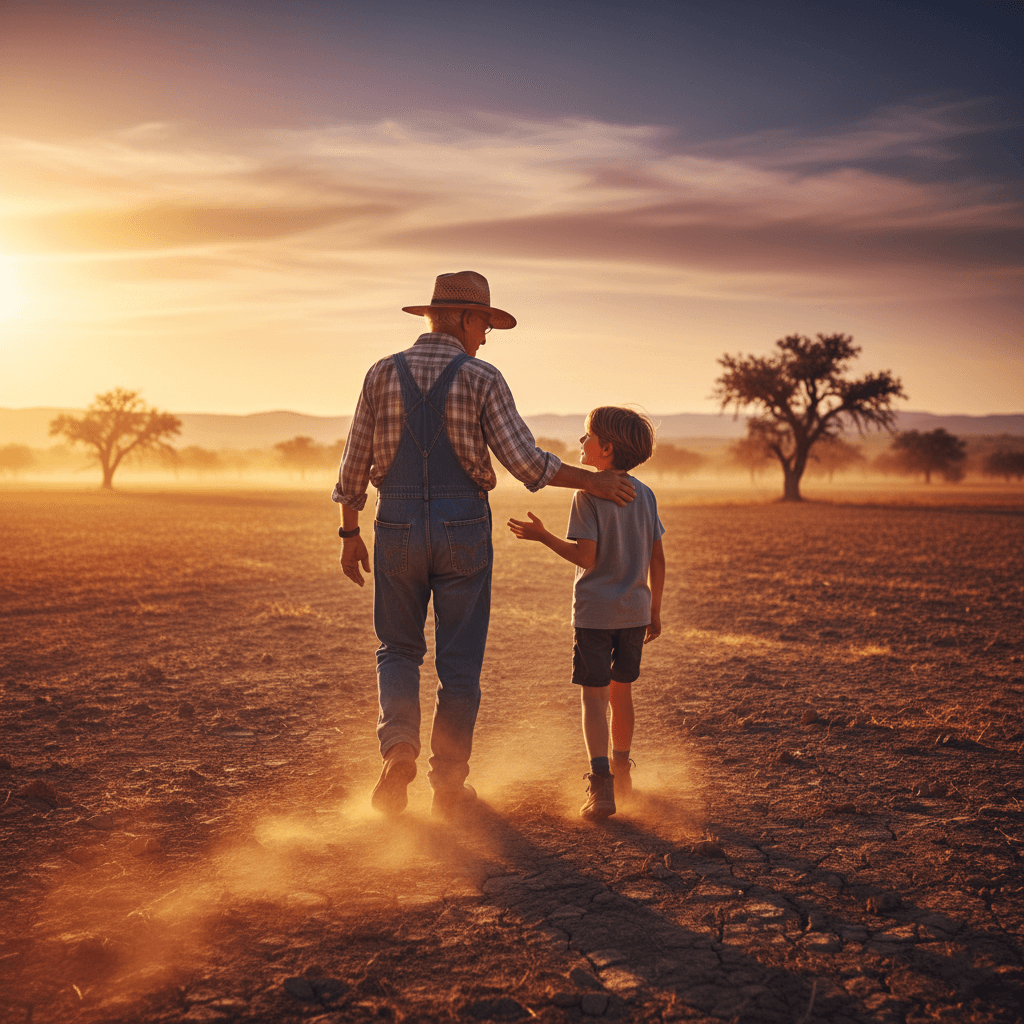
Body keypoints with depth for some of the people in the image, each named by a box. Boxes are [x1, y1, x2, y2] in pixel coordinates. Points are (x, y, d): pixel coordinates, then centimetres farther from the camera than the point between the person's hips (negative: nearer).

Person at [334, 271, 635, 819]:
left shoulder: (382, 374, 1)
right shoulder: (482, 380, -6)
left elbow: (354, 465, 3)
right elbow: (524, 461, -13)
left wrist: (349, 534, 14)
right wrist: (591, 480, -1)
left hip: (398, 529, 2)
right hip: (463, 531, -2)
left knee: (398, 650, 19)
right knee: (459, 661, 10)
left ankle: (399, 746, -5)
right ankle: (448, 784, 16)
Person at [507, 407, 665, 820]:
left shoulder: (588, 494, -12)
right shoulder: (645, 494, 5)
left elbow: (586, 557, -18)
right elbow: (657, 560, 7)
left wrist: (543, 536, -7)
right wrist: (654, 611, 15)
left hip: (595, 612, -5)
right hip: (635, 611, 5)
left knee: (594, 695, -3)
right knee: (621, 692, 18)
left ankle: (601, 786, -14)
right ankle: (621, 773, 32)